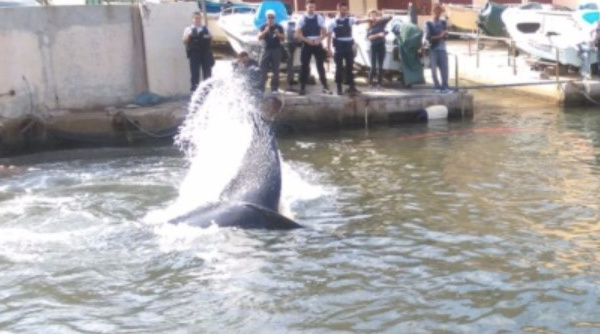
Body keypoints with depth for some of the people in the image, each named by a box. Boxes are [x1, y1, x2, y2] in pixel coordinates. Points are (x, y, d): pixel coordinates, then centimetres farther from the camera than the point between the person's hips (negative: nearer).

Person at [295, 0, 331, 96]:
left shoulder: (319, 18, 3)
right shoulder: (302, 19, -1)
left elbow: (324, 32, 5)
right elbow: (298, 34, -3)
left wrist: (318, 40, -12)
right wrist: (307, 40, -13)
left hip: (317, 44, 1)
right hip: (306, 45, -1)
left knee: (320, 65, 0)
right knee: (304, 66, 0)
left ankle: (325, 86, 4)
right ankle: (302, 87, 7)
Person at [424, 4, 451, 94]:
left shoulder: (443, 23, 13)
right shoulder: (428, 24, 0)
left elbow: (445, 35, 14)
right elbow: (427, 37, -8)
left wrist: (445, 34, -9)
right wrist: (439, 36, -13)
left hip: (442, 49, 3)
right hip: (433, 50, -3)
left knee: (444, 69, -3)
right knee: (434, 69, 0)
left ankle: (444, 87, 0)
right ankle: (437, 87, 9)